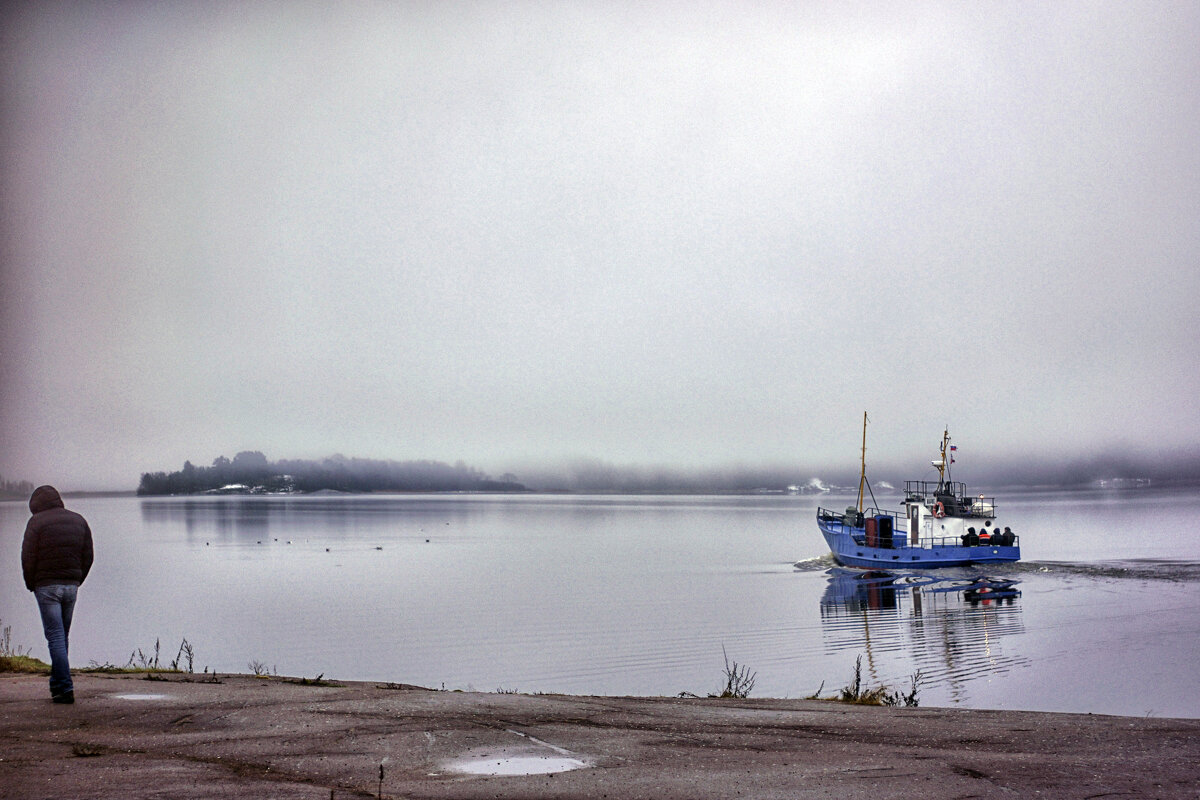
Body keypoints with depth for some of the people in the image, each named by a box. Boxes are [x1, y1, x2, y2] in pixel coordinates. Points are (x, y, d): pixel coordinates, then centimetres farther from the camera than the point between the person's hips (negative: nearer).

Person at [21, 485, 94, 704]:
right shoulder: (79, 521, 10)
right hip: (71, 585, 5)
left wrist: (31, 585, 3)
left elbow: (28, 557, -9)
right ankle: (56, 682, 23)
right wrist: (76, 583, 14)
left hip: (46, 586, -5)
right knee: (62, 636, 16)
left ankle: (66, 688, -12)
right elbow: (87, 557, 9)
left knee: (55, 637, -6)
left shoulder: (37, 522, -6)